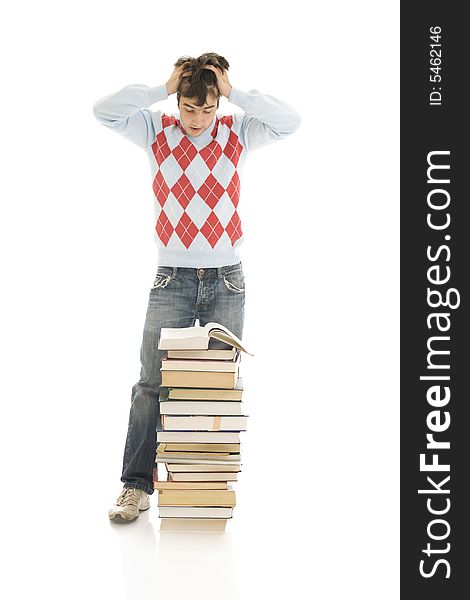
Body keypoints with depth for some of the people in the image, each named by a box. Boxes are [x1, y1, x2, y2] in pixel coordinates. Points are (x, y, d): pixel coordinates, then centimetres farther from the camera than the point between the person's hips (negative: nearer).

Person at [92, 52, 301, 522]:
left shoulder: (237, 133, 4)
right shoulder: (157, 131, 2)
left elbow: (290, 121, -9)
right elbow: (104, 110, -9)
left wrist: (233, 92, -10)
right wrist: (163, 88, -9)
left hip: (226, 280, 1)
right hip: (172, 278, -1)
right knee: (152, 383, -4)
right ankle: (136, 486, 4)